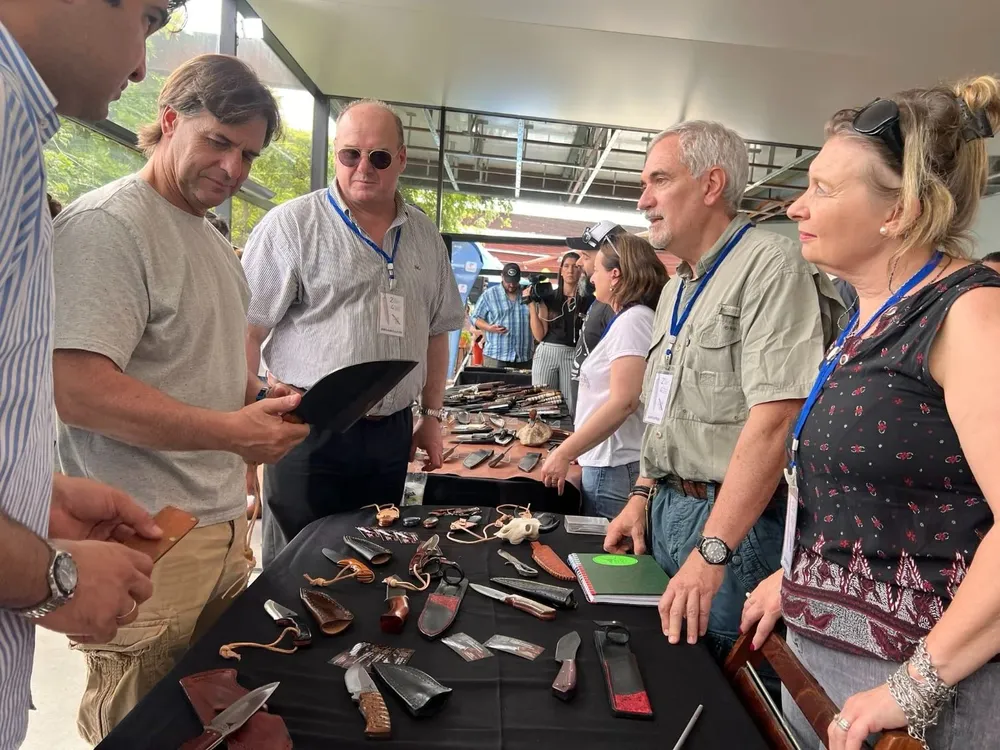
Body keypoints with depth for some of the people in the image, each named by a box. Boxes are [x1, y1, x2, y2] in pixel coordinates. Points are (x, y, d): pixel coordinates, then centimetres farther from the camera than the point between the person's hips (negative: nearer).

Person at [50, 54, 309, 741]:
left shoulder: (213, 239, 16)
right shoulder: (107, 223, -12)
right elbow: (74, 386, -22)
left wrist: (266, 401, 7)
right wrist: (233, 432, -25)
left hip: (223, 527, 8)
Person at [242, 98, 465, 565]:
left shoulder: (426, 238, 10)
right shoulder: (290, 225, -5)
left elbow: (437, 331, 16)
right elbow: (246, 332, -8)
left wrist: (432, 416, 13)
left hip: (392, 435, 5)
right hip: (310, 434, -4)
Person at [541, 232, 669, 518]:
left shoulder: (633, 320, -15)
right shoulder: (628, 318, 16)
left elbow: (623, 402, -23)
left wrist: (563, 453, -21)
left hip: (615, 466, -9)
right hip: (608, 461, 9)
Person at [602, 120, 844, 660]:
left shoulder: (771, 266, -14)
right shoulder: (676, 289, 15)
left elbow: (774, 419, -24)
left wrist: (711, 551, -26)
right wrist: (642, 496, 10)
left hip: (736, 521, -8)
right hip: (666, 508, 8)